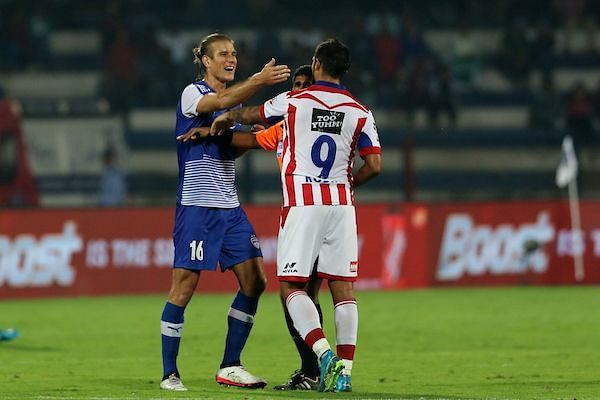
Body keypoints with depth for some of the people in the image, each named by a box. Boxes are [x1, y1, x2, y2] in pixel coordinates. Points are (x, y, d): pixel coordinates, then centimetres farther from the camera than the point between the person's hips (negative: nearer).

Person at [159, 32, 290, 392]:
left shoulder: (235, 99, 16)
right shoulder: (192, 94, -7)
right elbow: (220, 102, -28)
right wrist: (260, 81, -40)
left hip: (230, 207, 8)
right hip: (196, 207, -8)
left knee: (254, 281, 2)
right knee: (185, 286, -7)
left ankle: (230, 366, 10)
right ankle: (169, 374, -1)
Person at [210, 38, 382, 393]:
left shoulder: (294, 101, 0)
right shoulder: (360, 112, 3)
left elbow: (251, 114, 18)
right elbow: (374, 165, 1)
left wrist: (225, 118, 40)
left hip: (302, 204, -3)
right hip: (341, 204, 3)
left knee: (291, 286, -1)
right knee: (344, 288, 3)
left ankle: (324, 353, -20)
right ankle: (345, 370, -4)